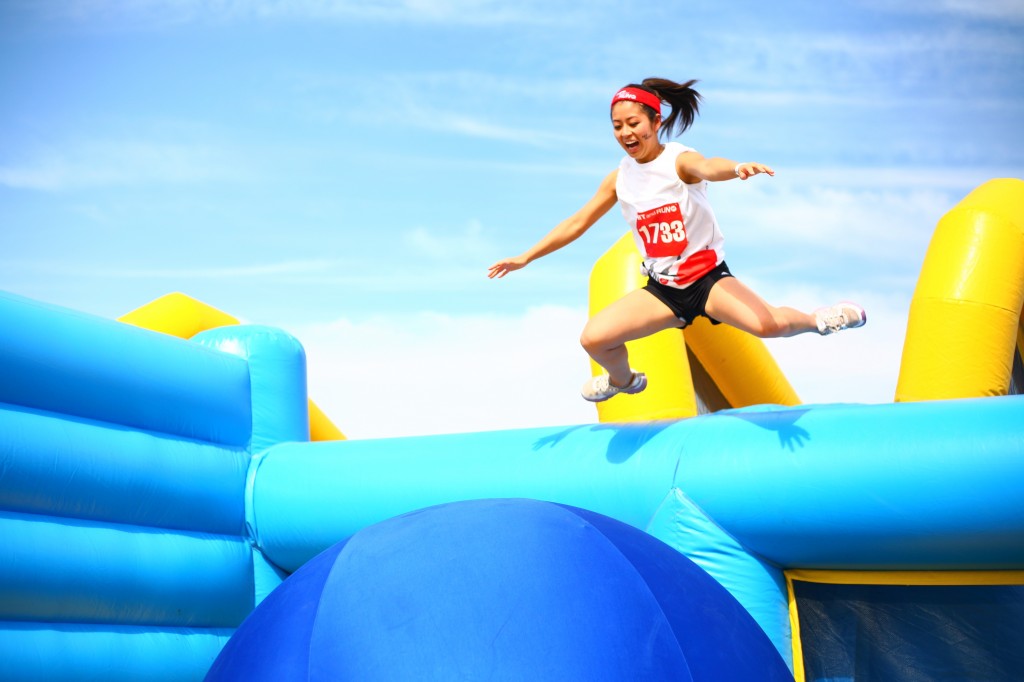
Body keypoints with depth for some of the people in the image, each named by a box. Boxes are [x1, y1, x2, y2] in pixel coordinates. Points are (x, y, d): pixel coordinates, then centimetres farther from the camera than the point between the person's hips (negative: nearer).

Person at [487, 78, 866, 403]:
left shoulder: (679, 161, -14)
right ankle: (624, 380, 26)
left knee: (768, 324, -31)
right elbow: (577, 222, 12)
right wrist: (525, 257, 13)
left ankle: (815, 320, 5)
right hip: (663, 288, 5)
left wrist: (737, 167, -63)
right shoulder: (619, 178, 2)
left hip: (708, 276, -5)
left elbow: (706, 167, -39)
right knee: (593, 339, -10)